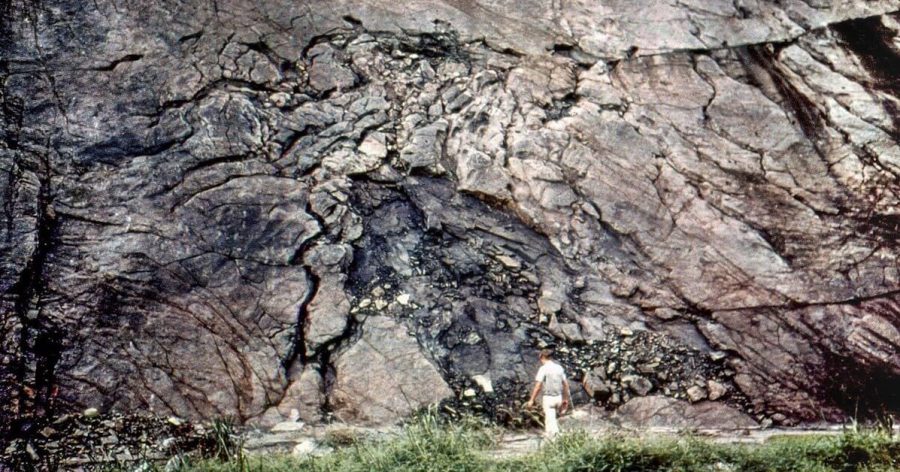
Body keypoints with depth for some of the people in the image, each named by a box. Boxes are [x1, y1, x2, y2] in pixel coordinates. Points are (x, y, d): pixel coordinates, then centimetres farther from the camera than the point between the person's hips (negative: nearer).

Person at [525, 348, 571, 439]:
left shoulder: (543, 369, -12)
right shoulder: (559, 367, 5)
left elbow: (538, 386, -16)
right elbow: (566, 384, 9)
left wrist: (531, 400, -9)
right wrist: (566, 399, 19)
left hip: (548, 397, -6)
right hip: (559, 397, 6)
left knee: (550, 419, 1)